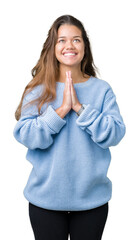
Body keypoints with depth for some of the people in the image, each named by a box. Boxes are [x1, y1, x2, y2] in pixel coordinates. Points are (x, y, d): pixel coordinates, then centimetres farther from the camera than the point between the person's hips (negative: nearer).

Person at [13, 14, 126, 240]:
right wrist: (61, 109, -19)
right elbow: (25, 135, -12)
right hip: (45, 198, 0)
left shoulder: (102, 89, -2)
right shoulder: (38, 90, -2)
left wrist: (79, 107, -18)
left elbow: (115, 134, -11)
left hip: (92, 197, 1)